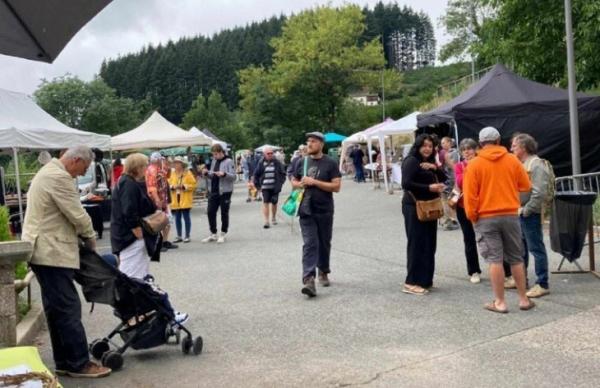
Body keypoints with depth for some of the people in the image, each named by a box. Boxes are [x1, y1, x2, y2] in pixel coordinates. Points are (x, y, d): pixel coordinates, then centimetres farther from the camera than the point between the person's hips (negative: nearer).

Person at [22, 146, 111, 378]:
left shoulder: (49, 172, 19)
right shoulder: (59, 177, -17)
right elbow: (77, 214, -16)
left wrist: (81, 235, 16)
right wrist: (90, 237, 0)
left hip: (45, 250, 11)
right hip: (51, 252, -11)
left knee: (57, 310, 13)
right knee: (68, 309, -6)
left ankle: (64, 362, 18)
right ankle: (79, 364, -1)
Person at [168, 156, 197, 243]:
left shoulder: (188, 173, -2)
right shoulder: (172, 174, 10)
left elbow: (193, 184, -6)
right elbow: (168, 185, 11)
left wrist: (184, 186, -16)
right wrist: (172, 187, -9)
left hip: (185, 200, -4)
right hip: (175, 200, 4)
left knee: (186, 217, 0)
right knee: (177, 218, 7)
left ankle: (187, 236, 7)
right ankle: (179, 236, 16)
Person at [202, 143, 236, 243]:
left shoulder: (228, 162, -8)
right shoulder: (214, 161, 12)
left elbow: (233, 176, -11)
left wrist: (224, 174, -26)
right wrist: (207, 173, 0)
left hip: (224, 191, -6)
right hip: (213, 191, 6)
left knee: (224, 213, 4)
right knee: (210, 212, 6)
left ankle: (223, 234, 14)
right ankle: (213, 234, 17)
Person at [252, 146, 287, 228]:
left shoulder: (277, 162, -4)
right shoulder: (261, 163, -3)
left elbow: (283, 173, 3)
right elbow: (256, 175, 5)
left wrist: (280, 183, -4)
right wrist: (257, 185, 0)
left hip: (275, 187, 1)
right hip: (265, 187, -1)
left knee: (274, 203, 12)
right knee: (265, 203, -6)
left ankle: (273, 218, 33)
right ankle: (266, 221, -6)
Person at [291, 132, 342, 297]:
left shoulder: (330, 163, -4)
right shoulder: (302, 162, 8)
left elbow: (336, 186, -12)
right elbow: (294, 182, 19)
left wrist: (314, 182, -19)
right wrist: (300, 184, -6)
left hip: (325, 211, -1)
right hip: (306, 211, 1)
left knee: (324, 243, 13)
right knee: (310, 244, -9)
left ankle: (323, 272, 33)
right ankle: (308, 279, -17)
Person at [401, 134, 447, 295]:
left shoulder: (430, 162, 18)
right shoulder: (411, 161, -9)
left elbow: (443, 178, 10)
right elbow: (406, 184, -21)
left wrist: (435, 167, -9)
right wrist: (429, 187, -24)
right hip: (414, 207, -9)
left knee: (429, 244, 9)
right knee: (416, 243, -8)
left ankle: (425, 279, 17)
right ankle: (411, 282, -4)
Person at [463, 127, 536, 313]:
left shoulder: (474, 164, -6)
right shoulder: (513, 160, 1)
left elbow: (470, 195, -8)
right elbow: (526, 186, 11)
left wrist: (472, 217, 3)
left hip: (486, 218, -2)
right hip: (510, 215, 2)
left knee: (494, 260, 0)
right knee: (516, 259, 11)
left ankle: (499, 302, 3)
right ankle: (523, 299, 17)